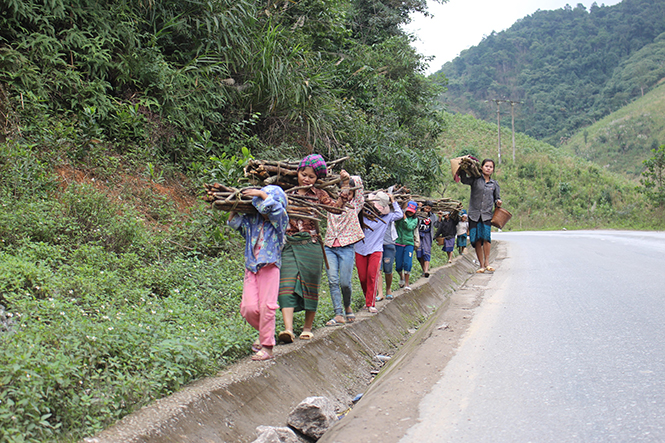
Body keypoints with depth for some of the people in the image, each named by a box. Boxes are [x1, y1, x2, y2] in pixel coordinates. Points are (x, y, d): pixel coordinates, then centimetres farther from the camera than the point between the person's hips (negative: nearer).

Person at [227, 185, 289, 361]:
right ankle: (264, 333, 26)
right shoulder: (252, 220, 8)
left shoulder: (280, 220, -2)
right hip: (251, 267, 4)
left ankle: (267, 347, 2)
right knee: (248, 308, -2)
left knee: (266, 307, -8)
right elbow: (233, 222, 7)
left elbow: (275, 207, -20)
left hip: (270, 267, -4)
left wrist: (262, 194, -12)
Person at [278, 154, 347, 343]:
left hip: (311, 245, 0)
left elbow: (336, 207, -3)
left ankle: (307, 327, 18)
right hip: (289, 245, 0)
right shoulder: (287, 192, 11)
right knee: (287, 284, -12)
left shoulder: (318, 195, 9)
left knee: (310, 285, 4)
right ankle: (288, 329, -19)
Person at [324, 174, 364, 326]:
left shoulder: (355, 205, 9)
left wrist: (347, 177, 15)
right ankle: (338, 314, -5)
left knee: (345, 282, -6)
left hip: (346, 248, -2)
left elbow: (358, 181, 4)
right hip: (330, 247, 2)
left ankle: (347, 307, 22)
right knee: (333, 281, -8)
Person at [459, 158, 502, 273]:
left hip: (487, 214, 1)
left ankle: (487, 262, -10)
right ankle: (481, 265, 8)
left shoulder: (494, 184, 14)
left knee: (486, 236, -20)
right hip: (474, 213, -1)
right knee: (477, 240, -1)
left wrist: (498, 203, 0)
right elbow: (464, 180, -10)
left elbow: (497, 198, 21)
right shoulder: (475, 180, 6)